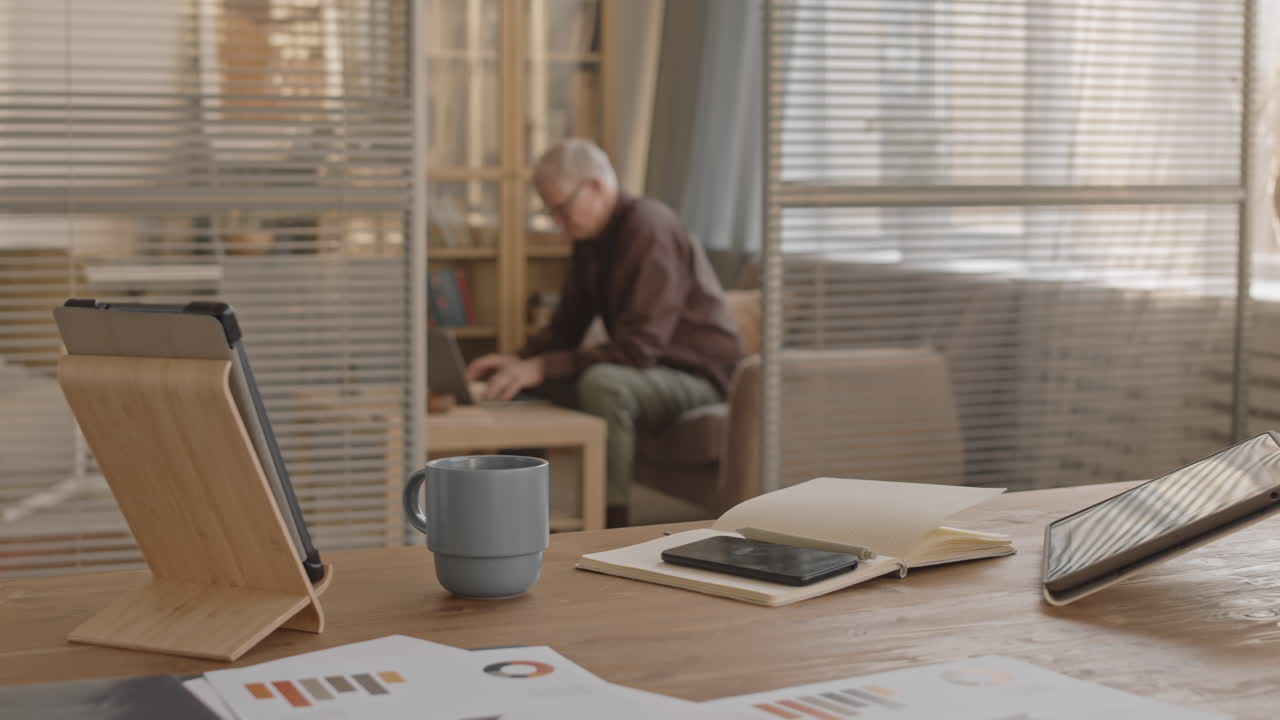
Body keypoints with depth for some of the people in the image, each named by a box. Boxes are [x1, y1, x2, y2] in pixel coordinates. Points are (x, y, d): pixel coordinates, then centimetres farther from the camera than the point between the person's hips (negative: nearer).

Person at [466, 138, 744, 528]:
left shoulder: (649, 228, -22)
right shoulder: (590, 236, 6)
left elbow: (637, 347, -30)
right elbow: (566, 326, 13)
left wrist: (541, 367, -30)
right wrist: (521, 360, -8)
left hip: (697, 374, -9)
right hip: (648, 367, 9)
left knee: (602, 382, -37)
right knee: (521, 384, 2)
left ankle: (613, 523, -28)